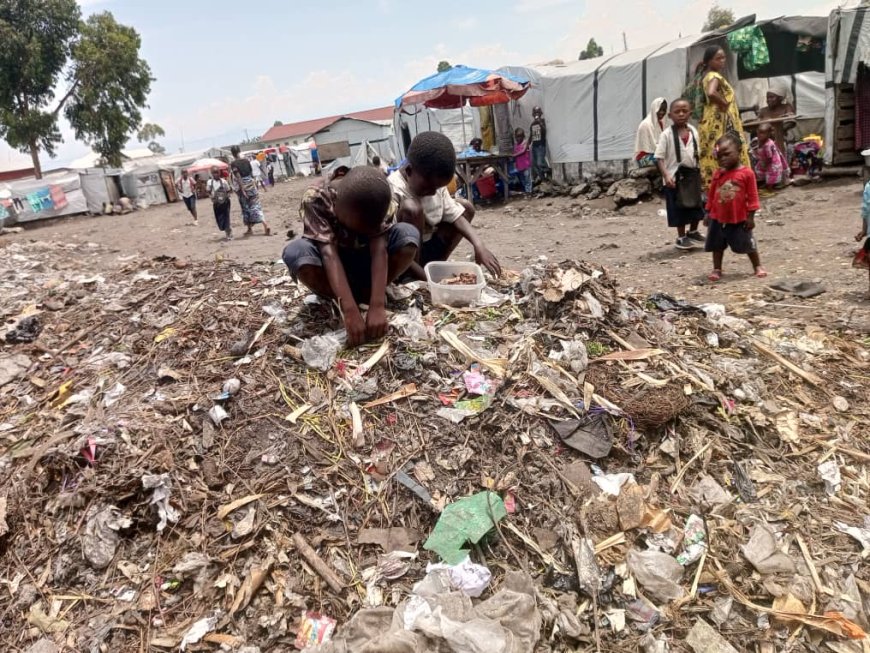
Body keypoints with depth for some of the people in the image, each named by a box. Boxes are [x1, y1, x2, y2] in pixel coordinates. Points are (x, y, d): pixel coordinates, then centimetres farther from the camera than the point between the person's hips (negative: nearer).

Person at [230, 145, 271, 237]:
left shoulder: (233, 163, -10)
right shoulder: (246, 160, 3)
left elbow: (238, 177, -16)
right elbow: (251, 173, 8)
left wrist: (242, 189, -18)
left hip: (242, 187, -3)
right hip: (251, 184, 3)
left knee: (245, 208, 9)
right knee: (256, 206, 3)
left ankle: (250, 229, 17)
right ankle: (266, 225, -13)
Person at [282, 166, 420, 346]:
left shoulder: (382, 201, -21)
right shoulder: (315, 199, -29)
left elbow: (379, 250, -31)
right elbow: (329, 253, -38)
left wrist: (377, 306, -43)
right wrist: (350, 311, -47)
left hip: (364, 262, 2)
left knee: (408, 234, -27)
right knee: (295, 252, -36)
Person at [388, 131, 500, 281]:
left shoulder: (435, 183, -4)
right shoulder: (394, 192, -27)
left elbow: (455, 216, -2)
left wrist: (479, 245, -20)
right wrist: (428, 278, -35)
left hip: (425, 248, 8)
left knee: (466, 207, 8)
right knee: (411, 208, -33)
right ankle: (412, 277, -20)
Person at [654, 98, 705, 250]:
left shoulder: (693, 131, 4)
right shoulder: (666, 134, -12)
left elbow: (696, 154, 13)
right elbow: (659, 157, -14)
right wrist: (666, 175, -23)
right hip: (674, 178, -5)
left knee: (696, 206, 15)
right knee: (678, 209, 5)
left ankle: (693, 232, 37)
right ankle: (681, 237, 21)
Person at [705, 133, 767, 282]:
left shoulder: (747, 173, -10)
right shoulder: (718, 174, 1)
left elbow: (752, 196, -7)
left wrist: (751, 216, -9)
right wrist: (708, 213, 8)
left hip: (740, 218, -3)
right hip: (718, 218, 3)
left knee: (748, 244, 10)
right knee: (717, 245, 10)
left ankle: (757, 266, 27)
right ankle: (717, 269, 22)